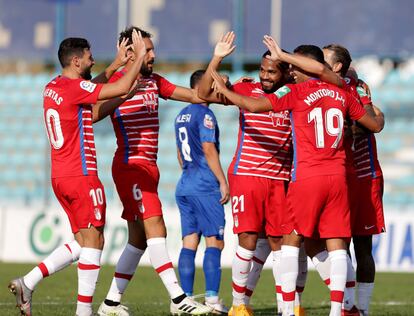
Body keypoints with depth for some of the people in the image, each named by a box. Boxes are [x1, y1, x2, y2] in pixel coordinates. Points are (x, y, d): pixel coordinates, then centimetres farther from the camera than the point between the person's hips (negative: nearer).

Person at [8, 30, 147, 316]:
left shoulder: (52, 87, 13)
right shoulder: (75, 87, -14)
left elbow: (92, 87, 33)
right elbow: (122, 88, -16)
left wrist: (116, 64, 31)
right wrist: (139, 57, -4)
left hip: (60, 177, 9)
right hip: (82, 175, -9)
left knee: (83, 242, 13)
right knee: (93, 240, -3)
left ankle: (27, 283, 3)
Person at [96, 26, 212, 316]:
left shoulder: (154, 82, 14)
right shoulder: (117, 82, -9)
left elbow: (195, 95, 13)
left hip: (148, 167, 9)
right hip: (131, 165, -9)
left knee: (139, 238, 9)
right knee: (156, 229, -15)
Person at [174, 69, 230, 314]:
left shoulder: (181, 117, 17)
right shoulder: (204, 114, -9)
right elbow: (208, 149, -15)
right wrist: (223, 181, -12)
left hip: (185, 185, 8)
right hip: (205, 186, -8)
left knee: (189, 242, 6)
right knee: (214, 241, -7)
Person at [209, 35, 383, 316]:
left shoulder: (296, 92, -5)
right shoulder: (342, 94, 10)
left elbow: (253, 105, -14)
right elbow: (376, 125, 21)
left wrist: (224, 90, 1)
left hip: (307, 177, -4)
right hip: (337, 177, 4)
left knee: (292, 240, 7)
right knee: (337, 243, 2)